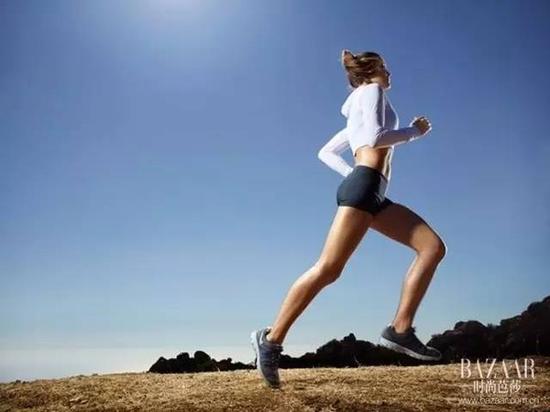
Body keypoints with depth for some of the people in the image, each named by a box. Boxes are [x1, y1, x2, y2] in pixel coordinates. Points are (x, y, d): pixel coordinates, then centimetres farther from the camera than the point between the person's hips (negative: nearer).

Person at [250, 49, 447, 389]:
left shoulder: (359, 117, 32)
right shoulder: (372, 91, 7)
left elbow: (325, 152, 31)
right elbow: (375, 138, -11)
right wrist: (415, 131, 2)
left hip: (374, 194, 10)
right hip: (363, 187, -10)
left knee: (434, 246, -1)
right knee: (329, 268, -18)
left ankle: (400, 330, -9)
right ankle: (272, 339, -14)